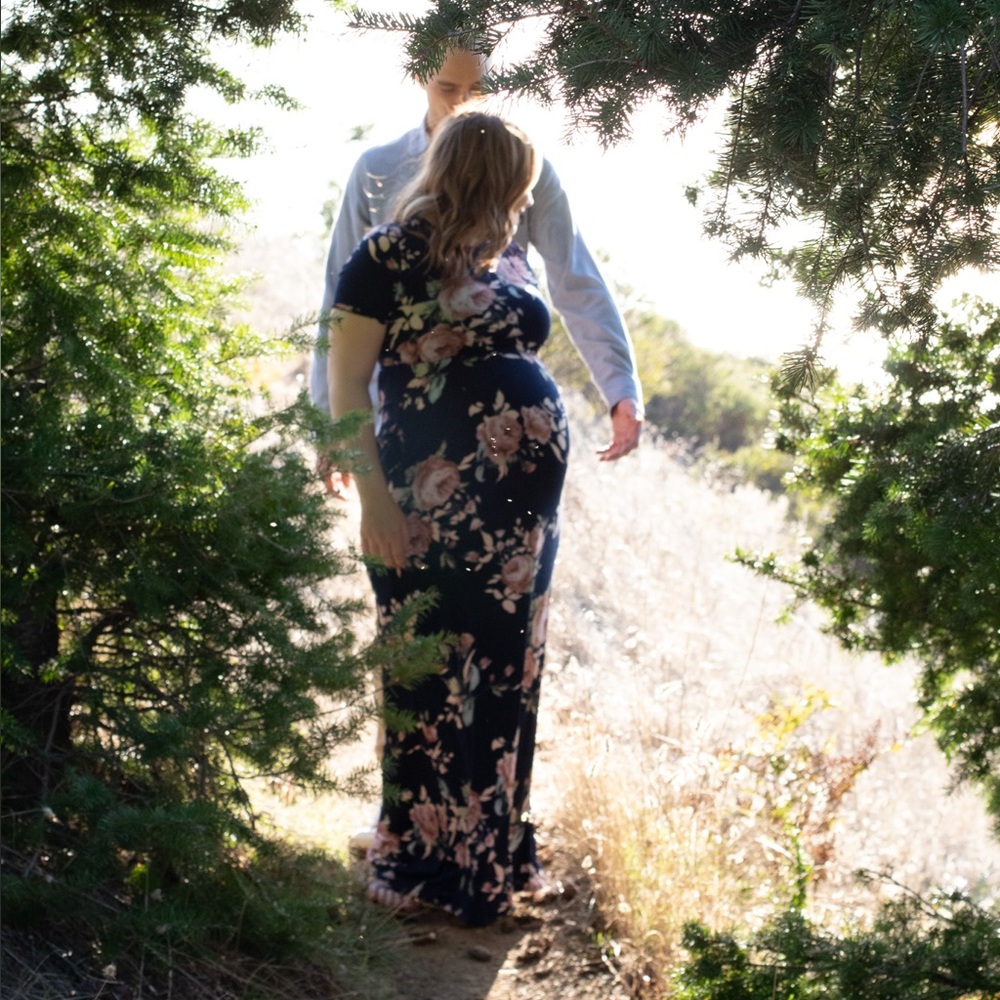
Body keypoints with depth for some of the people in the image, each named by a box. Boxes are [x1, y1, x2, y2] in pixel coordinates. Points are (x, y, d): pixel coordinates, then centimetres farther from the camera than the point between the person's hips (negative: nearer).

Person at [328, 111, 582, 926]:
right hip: (432, 503, -6)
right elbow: (346, 380, -8)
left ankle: (498, 849, 25)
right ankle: (427, 859, 16)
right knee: (436, 675, 2)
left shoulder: (509, 258, 14)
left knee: (508, 673, 12)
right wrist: (374, 496, -16)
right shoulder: (389, 256, -6)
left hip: (525, 493, 7)